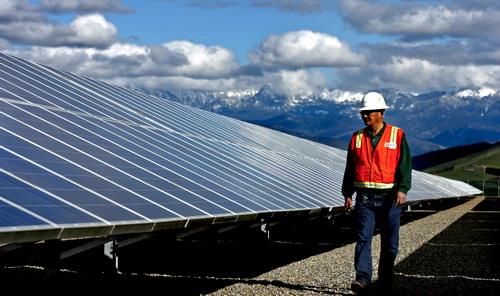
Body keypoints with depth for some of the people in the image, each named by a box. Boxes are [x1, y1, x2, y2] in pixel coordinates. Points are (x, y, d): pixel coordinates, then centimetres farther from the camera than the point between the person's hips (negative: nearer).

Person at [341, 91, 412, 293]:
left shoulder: (397, 135, 0)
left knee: (389, 242, 6)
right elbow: (350, 168, 15)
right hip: (365, 197, 2)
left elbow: (405, 165, -6)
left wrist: (402, 190, -17)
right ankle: (362, 278, -13)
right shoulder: (357, 138, 10)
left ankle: (386, 280, 19)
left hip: (389, 197, -2)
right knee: (363, 238, -9)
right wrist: (347, 194, 10)